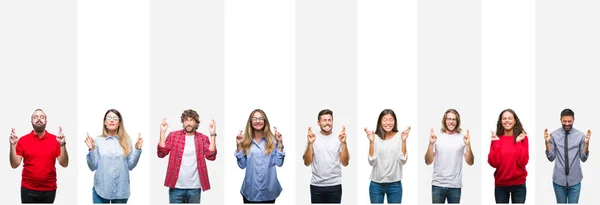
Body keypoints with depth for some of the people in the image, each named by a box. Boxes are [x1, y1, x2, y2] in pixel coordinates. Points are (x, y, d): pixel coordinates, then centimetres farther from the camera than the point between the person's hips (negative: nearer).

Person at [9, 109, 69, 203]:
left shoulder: (55, 139, 0)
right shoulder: (23, 140, 0)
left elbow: (64, 164, -5)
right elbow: (14, 165, -3)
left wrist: (62, 145, -18)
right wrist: (13, 145, -15)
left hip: (49, 190, 0)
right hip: (28, 190, 0)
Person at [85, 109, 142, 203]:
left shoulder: (126, 140, 4)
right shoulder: (98, 140, -1)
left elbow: (130, 166, 4)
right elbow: (93, 167, -1)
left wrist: (137, 149, -5)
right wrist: (91, 149, -12)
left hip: (121, 190, 1)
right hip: (101, 189, -1)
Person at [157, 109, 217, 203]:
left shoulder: (203, 138, 6)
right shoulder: (173, 135, 5)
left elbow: (211, 156, -6)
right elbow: (161, 153, -3)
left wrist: (213, 135, -11)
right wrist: (162, 132, -9)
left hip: (194, 188, 1)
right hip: (176, 187, -1)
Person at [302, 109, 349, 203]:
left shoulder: (338, 138, 0)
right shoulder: (313, 138, 0)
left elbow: (345, 163, -5)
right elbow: (307, 163, -4)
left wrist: (343, 143, -16)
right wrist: (310, 143, -17)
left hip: (335, 185, 0)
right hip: (316, 185, 0)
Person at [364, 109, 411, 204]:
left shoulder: (399, 136, -4)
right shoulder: (375, 137, -4)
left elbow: (403, 161, -9)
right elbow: (372, 162, -10)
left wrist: (404, 140, -17)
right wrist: (371, 141, -18)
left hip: (395, 184, 0)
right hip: (376, 184, 0)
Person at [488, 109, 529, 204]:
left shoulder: (522, 138, -1)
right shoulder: (496, 139, 0)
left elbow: (523, 162, -11)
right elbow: (493, 163, -9)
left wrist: (518, 142, -15)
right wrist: (496, 143, -14)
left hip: (519, 184, 0)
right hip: (500, 185, 1)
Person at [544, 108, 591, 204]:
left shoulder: (580, 135, -5)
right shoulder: (554, 135, -5)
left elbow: (583, 158, -3)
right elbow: (551, 157, -4)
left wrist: (587, 143, -18)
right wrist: (547, 142, -17)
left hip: (574, 180, 0)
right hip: (559, 179, 0)